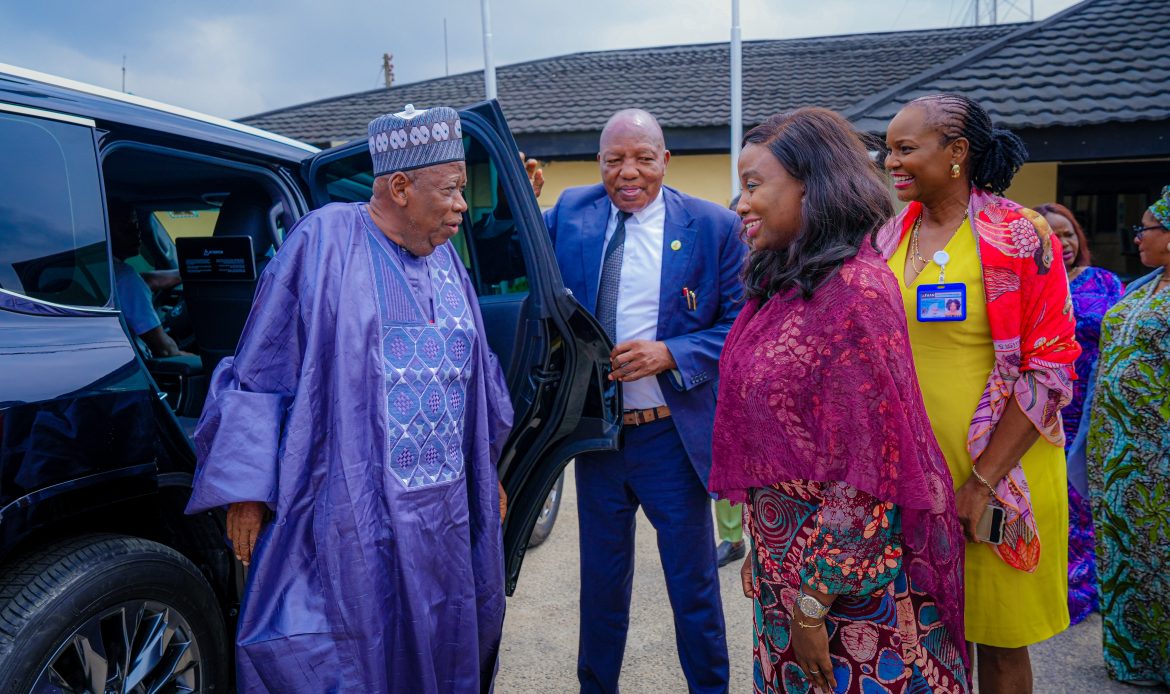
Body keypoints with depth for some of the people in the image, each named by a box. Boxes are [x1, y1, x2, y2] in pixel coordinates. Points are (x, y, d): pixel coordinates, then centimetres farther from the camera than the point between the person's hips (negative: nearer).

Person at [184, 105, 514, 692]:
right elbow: (261, 373, -7)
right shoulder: (324, 241, -9)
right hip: (345, 516, -6)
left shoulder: (444, 258, 9)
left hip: (444, 519, 6)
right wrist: (246, 492, -9)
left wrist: (488, 472, 18)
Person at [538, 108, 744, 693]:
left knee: (693, 584, 13)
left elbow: (738, 327, -7)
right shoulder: (570, 212, 2)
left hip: (674, 434, -3)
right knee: (601, 580, 20)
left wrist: (670, 354, -20)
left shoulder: (713, 227, -7)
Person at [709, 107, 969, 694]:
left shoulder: (855, 289, -20)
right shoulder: (779, 285, 4)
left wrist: (813, 603, -19)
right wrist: (763, 548, 13)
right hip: (788, 556, 8)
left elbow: (866, 468, -22)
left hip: (847, 573, -7)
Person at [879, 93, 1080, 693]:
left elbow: (1049, 368, -12)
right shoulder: (889, 237, 5)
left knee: (997, 641, 12)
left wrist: (984, 479, -15)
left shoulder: (1019, 234, -9)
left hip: (999, 469, -4)